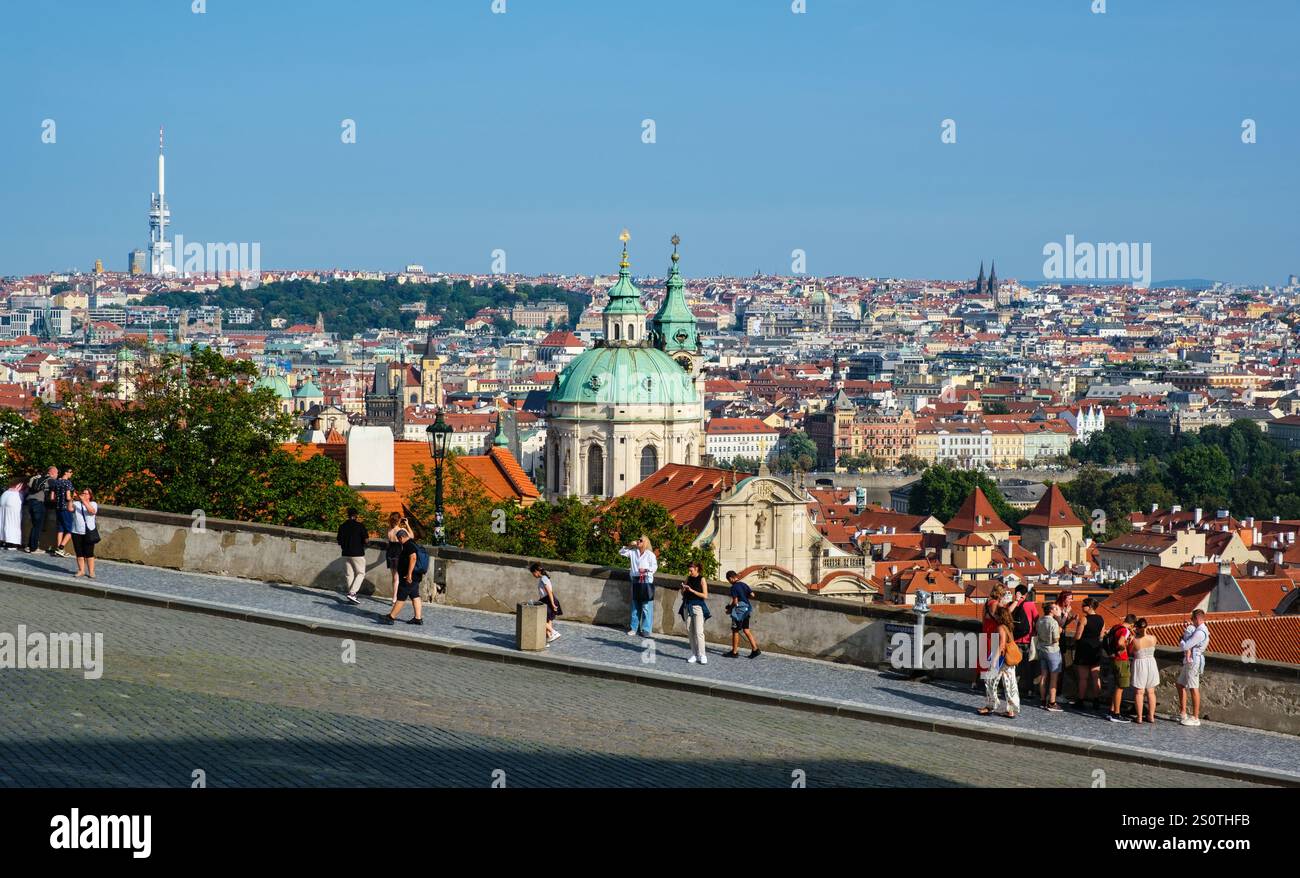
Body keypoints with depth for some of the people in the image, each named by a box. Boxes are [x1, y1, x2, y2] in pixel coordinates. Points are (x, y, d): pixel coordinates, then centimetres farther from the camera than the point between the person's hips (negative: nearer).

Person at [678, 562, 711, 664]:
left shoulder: (702, 579, -3)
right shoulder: (689, 578, 12)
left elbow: (705, 595, -9)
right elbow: (683, 594, 19)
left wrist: (692, 590, -15)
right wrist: (683, 589, -4)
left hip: (698, 606, -6)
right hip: (687, 606, 6)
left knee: (699, 632, -11)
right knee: (690, 631, 4)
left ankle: (702, 655, -10)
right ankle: (694, 654, 9)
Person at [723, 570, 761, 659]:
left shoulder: (734, 587, -15)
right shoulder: (744, 584, 7)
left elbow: (735, 602, -19)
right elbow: (752, 595, 5)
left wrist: (729, 609, -4)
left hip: (739, 611, -8)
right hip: (746, 610, 8)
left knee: (735, 631, 2)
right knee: (746, 630, 12)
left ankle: (734, 652, 8)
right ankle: (755, 649, 7)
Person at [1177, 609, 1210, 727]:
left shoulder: (1200, 633, -18)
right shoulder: (1198, 629, 16)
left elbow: (1185, 646, -19)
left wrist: (1181, 642, 2)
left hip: (1194, 661, -11)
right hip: (1188, 660, 11)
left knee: (1194, 689, -6)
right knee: (1181, 685, 17)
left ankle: (1195, 718, -3)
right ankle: (1183, 713, 25)